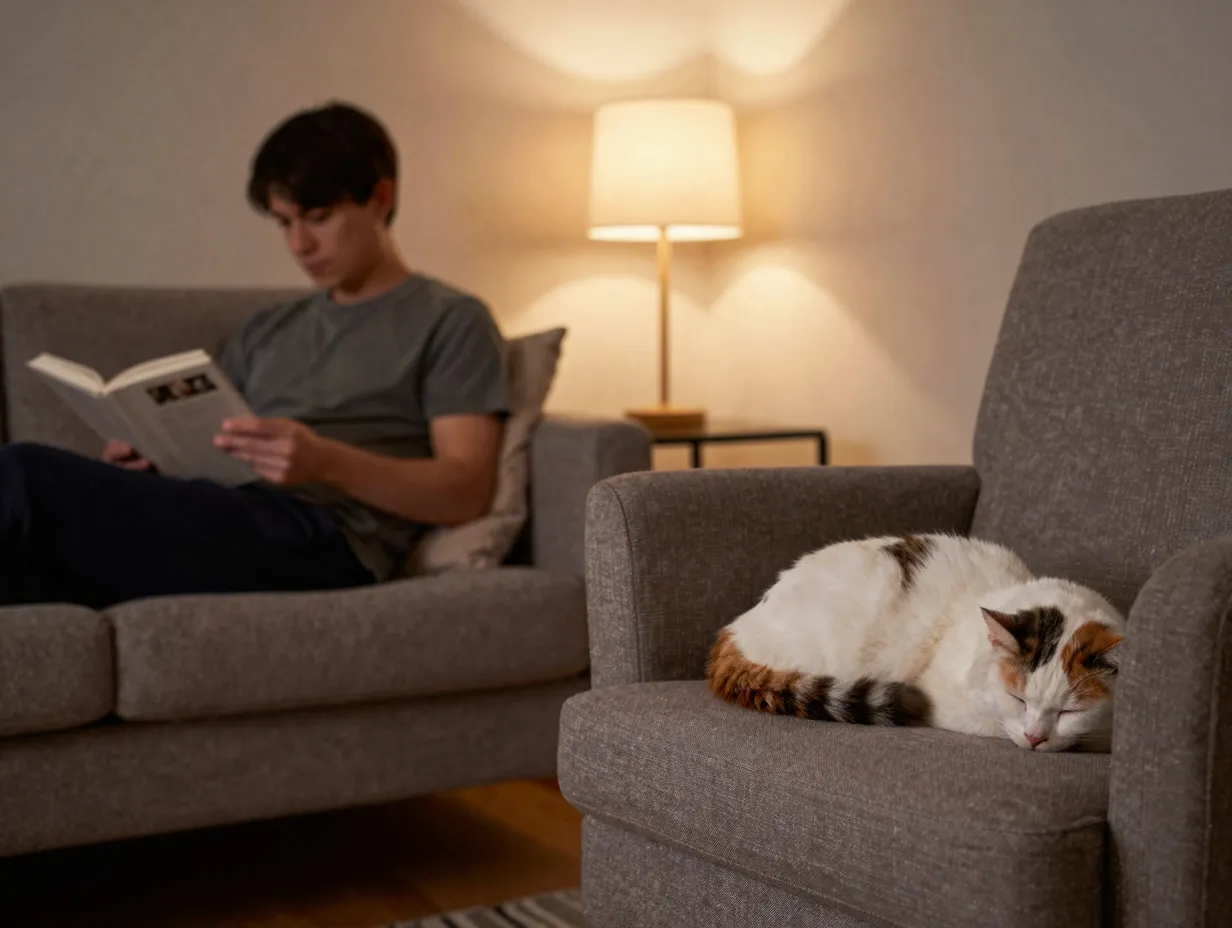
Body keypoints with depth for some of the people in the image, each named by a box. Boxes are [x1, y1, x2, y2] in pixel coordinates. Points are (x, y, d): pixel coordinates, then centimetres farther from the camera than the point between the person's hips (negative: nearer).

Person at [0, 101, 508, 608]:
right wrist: (149, 467, 2)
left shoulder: (451, 320, 12)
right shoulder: (262, 333, 32)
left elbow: (467, 491, -1)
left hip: (323, 543, -6)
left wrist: (328, 462, -18)